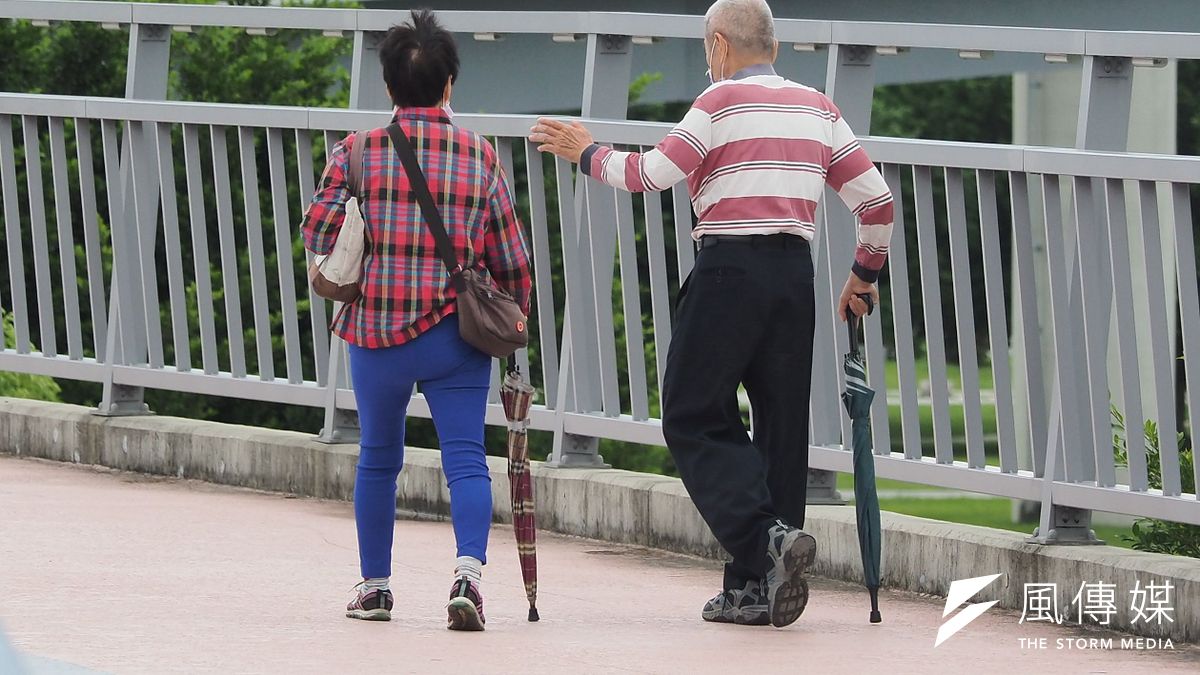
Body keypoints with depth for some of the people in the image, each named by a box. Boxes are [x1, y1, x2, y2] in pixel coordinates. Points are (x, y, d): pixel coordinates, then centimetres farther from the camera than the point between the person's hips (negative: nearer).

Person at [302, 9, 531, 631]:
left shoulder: (357, 153, -1)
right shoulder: (479, 158, 2)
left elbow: (317, 231, -6)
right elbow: (510, 256, 7)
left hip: (374, 329, 1)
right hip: (455, 334, -1)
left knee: (379, 458, 17)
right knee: (465, 457, -4)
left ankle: (374, 586, 24)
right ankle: (468, 570, -26)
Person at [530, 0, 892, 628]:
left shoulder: (723, 101, -3)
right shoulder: (817, 108, 15)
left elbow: (651, 173, -11)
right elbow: (875, 199, 14)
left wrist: (586, 152, 6)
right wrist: (864, 274, 28)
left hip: (730, 269, -6)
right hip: (795, 271, 6)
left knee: (694, 418, 0)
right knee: (780, 426, 8)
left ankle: (766, 535, -21)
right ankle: (753, 588, 7)